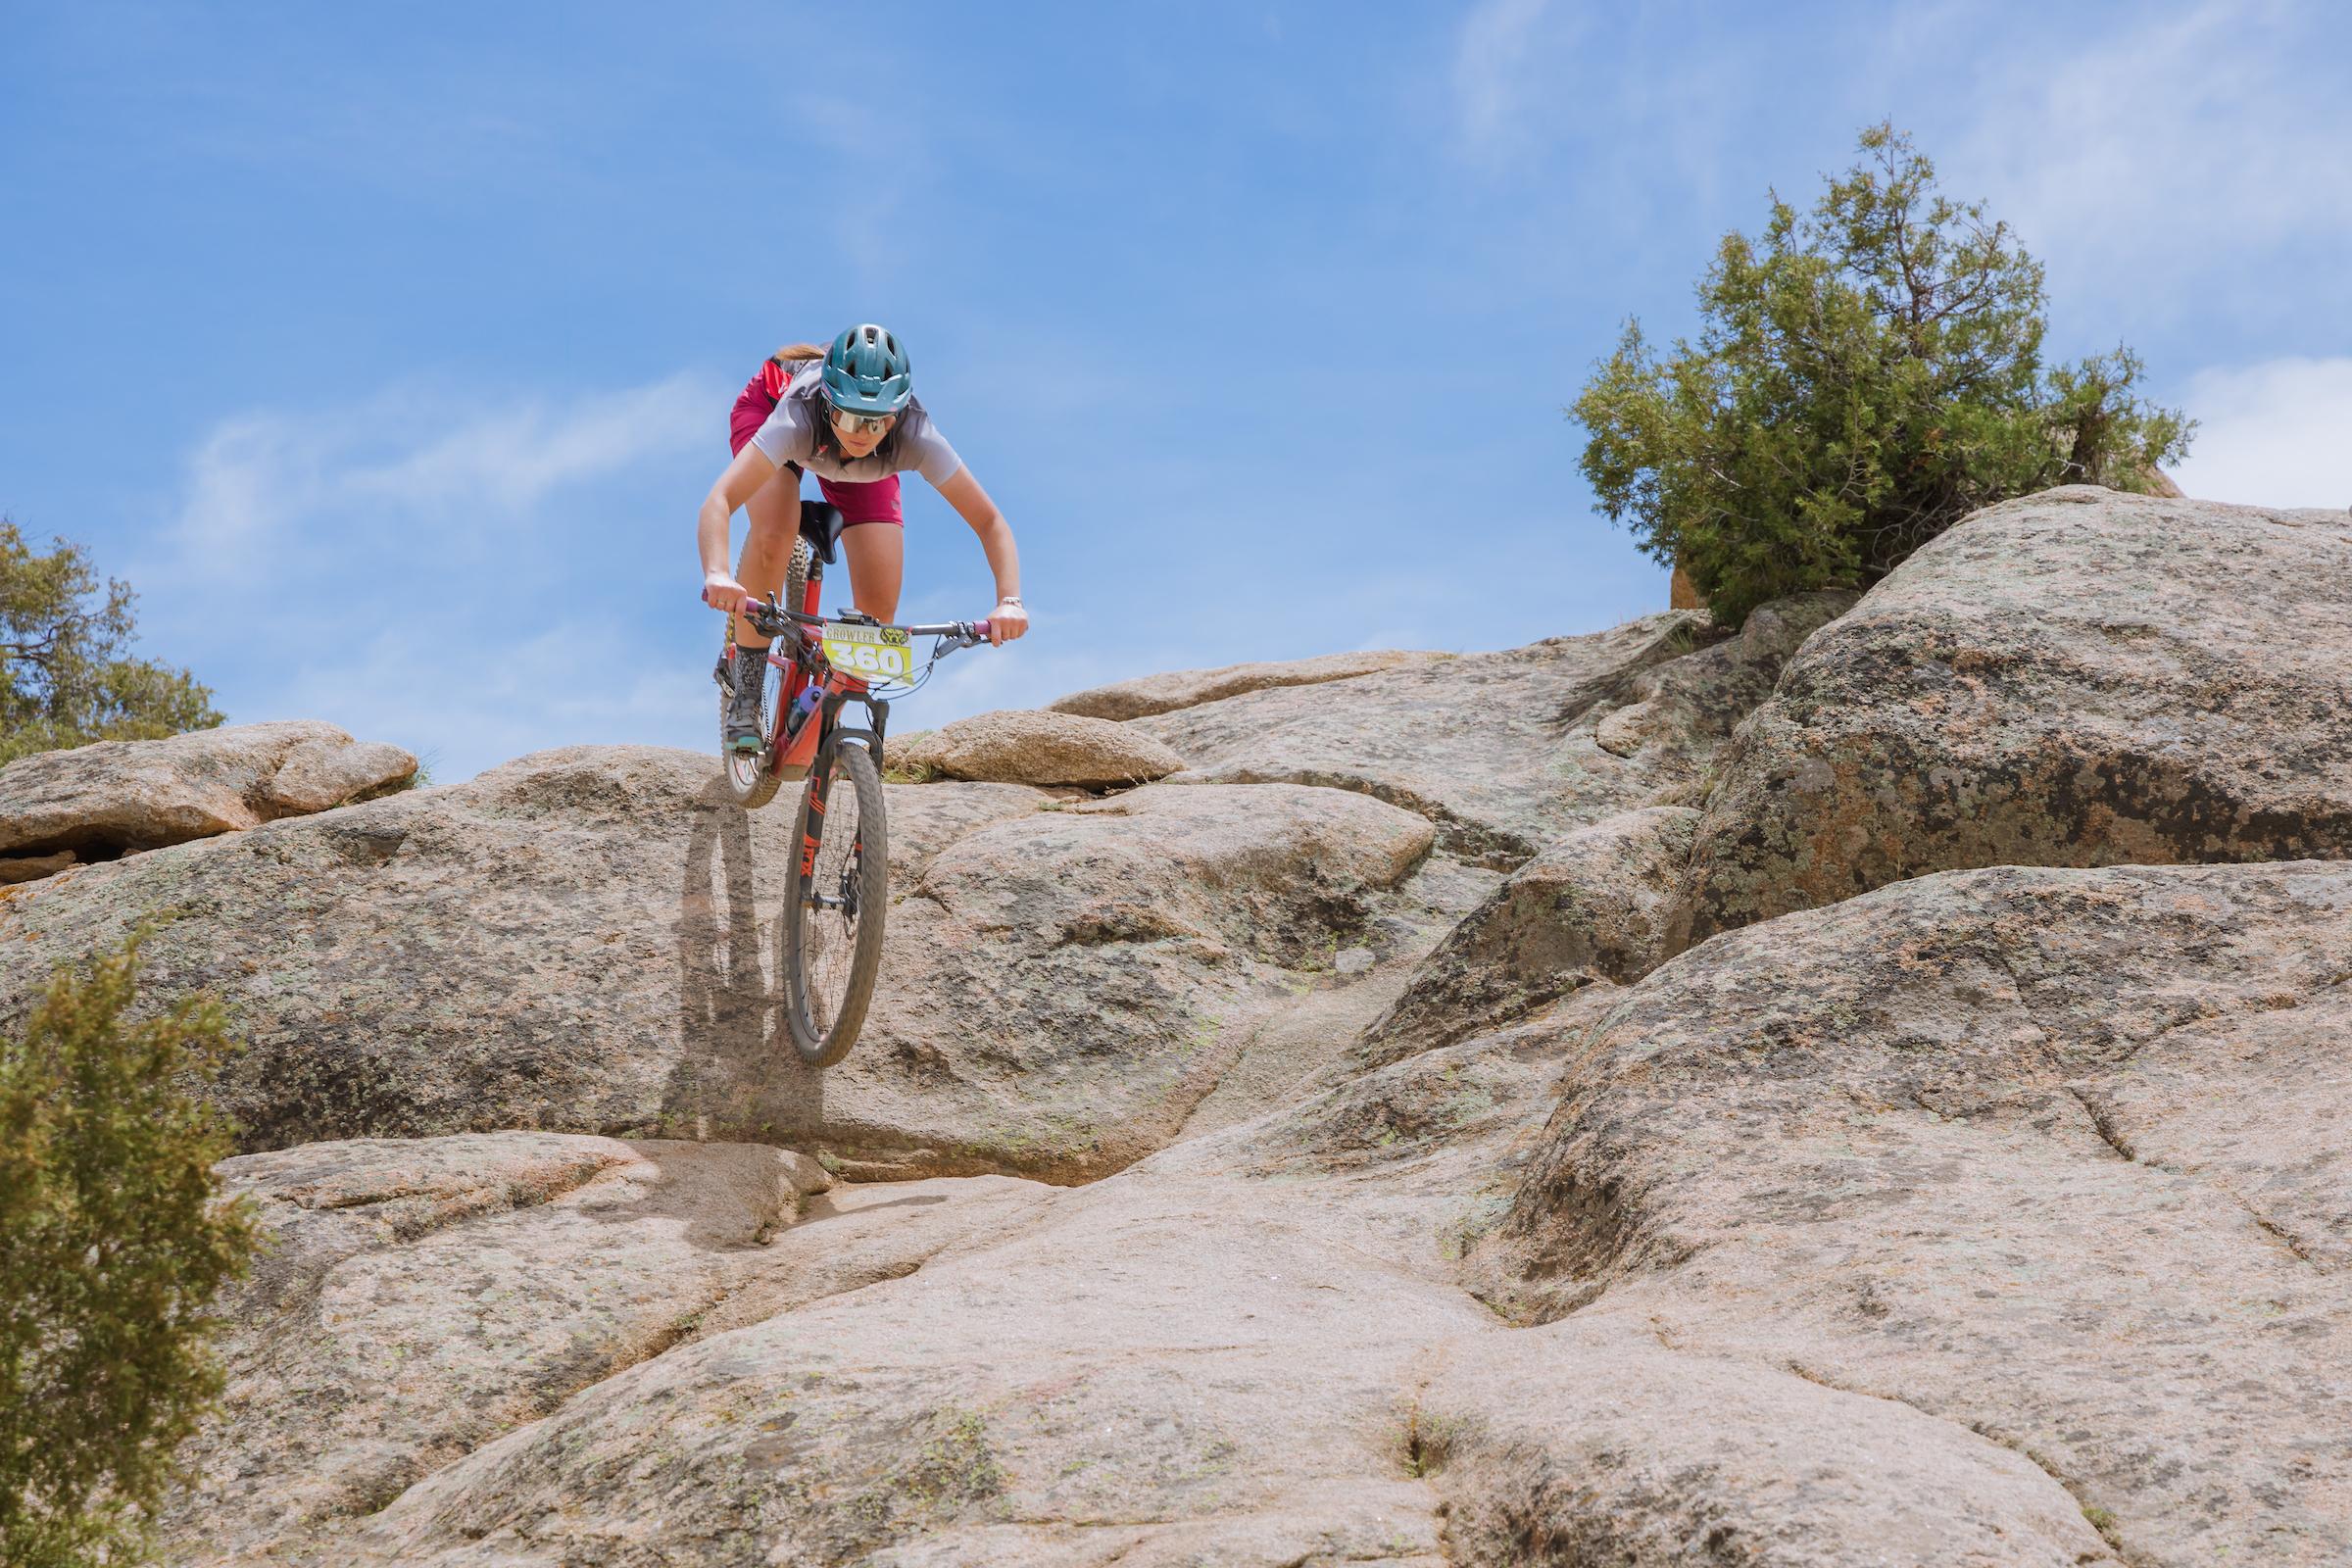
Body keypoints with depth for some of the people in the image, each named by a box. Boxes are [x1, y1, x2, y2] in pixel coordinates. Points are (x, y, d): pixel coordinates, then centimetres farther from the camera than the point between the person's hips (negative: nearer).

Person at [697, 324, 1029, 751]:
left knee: (880, 605, -13)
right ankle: (745, 697, -16)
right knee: (773, 536, -33)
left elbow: (990, 522, -35)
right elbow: (718, 502, -55)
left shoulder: (915, 437, -40)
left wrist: (1009, 601, -52)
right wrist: (716, 576, -74)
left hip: (863, 472, 2)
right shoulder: (796, 418, -45)